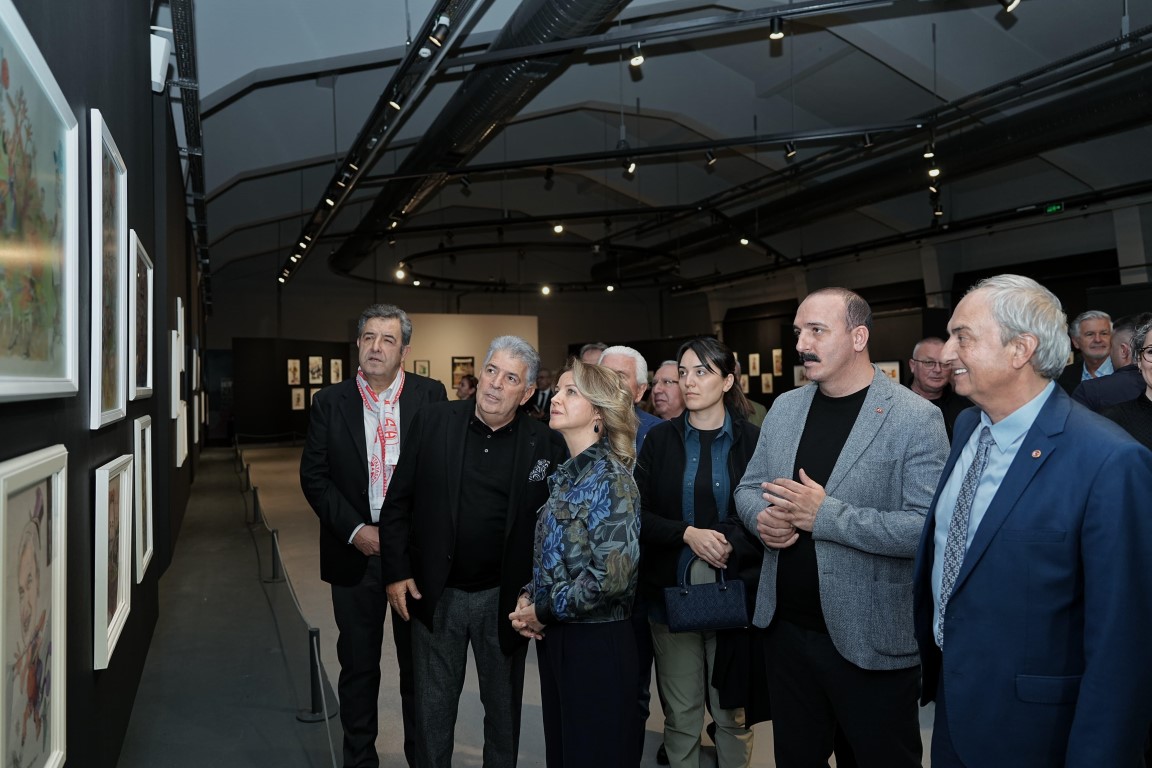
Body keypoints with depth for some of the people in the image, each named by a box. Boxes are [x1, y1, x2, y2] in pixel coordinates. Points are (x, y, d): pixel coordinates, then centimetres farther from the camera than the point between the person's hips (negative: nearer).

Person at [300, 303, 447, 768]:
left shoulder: (431, 396, -3)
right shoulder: (330, 402, 1)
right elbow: (313, 475, -1)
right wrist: (355, 531, -11)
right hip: (355, 551, 1)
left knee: (419, 664, 13)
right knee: (358, 665, 14)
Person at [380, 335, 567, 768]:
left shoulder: (544, 443, -8)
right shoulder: (432, 423, -5)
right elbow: (398, 502, -1)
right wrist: (396, 572, -3)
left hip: (504, 599, 0)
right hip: (435, 594, 1)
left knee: (504, 705, 19)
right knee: (433, 708, 18)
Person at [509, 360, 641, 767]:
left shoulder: (611, 479, -16)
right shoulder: (566, 474, 7)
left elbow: (612, 577, -24)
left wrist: (544, 610, -13)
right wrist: (528, 597, -2)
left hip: (596, 642, -7)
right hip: (554, 636, 8)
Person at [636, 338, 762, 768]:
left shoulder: (751, 441, -2)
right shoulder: (661, 439, 4)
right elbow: (638, 513, 0)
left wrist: (729, 544, -17)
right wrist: (688, 533, -14)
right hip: (672, 592, 1)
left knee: (731, 711, 10)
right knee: (680, 713, 9)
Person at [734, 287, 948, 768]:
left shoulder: (916, 418, -14)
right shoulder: (784, 408, 5)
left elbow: (929, 527, -20)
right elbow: (748, 487, 12)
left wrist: (825, 514, -25)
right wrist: (762, 518, -11)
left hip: (870, 642, -5)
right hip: (785, 628, 6)